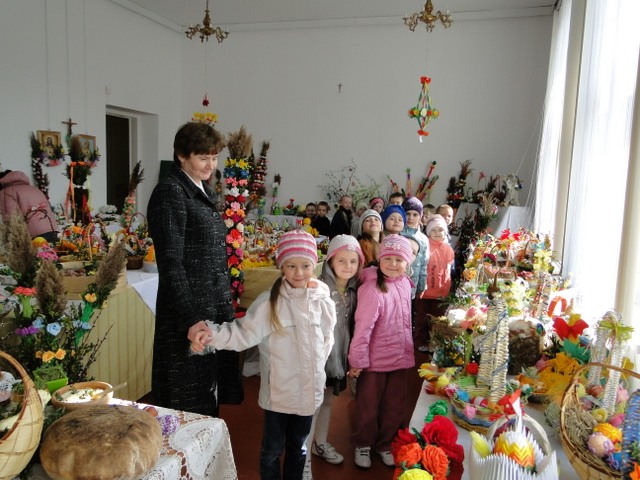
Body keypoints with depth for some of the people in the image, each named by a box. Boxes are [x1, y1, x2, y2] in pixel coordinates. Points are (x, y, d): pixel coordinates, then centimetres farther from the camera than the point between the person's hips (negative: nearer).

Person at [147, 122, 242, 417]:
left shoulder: (204, 192, 15)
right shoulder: (169, 193, -11)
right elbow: (170, 263, -18)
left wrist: (226, 309, 17)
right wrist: (191, 319, -23)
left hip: (217, 311, 8)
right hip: (189, 314, -8)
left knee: (211, 401, 17)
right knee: (189, 406, 4)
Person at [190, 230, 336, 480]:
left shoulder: (321, 300, -4)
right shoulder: (269, 302, -13)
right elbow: (244, 332, -18)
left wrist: (318, 363, 8)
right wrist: (212, 333, -33)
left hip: (309, 389, 3)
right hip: (278, 391, -3)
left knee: (298, 447, 22)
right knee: (272, 449, 13)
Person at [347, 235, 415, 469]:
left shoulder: (404, 283, -1)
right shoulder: (372, 289, -22)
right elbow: (363, 327, -21)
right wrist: (357, 360, -17)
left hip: (401, 357, 6)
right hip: (375, 360, -6)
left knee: (394, 406, 18)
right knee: (368, 406, 13)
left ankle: (385, 443, 40)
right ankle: (363, 444, 36)